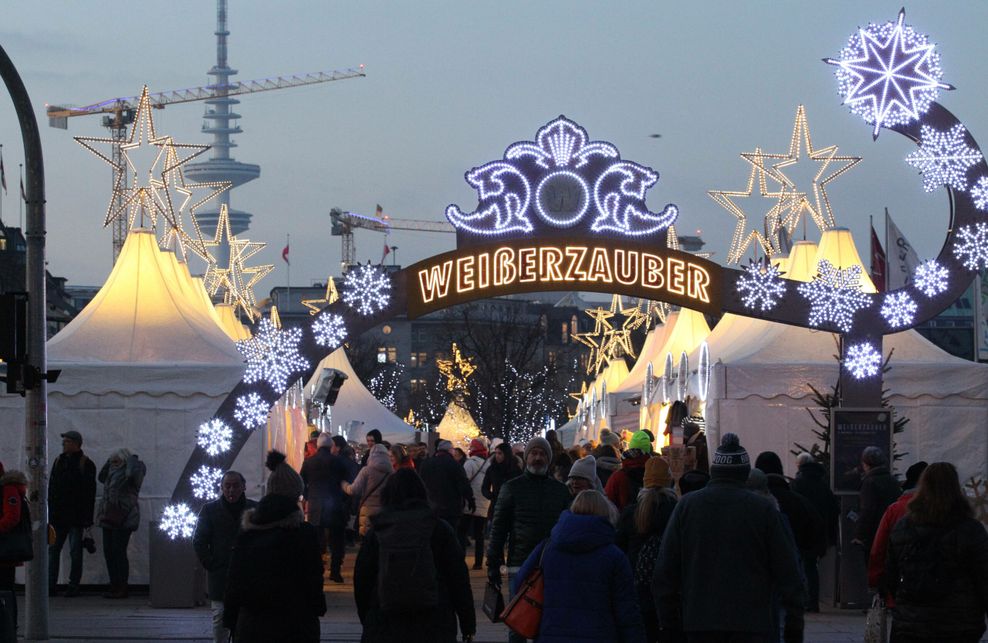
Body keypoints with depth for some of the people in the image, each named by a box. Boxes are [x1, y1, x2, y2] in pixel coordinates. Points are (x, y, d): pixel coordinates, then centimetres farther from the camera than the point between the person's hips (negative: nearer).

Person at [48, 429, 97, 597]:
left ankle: (74, 585, 4)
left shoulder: (86, 464, -5)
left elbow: (90, 493, -8)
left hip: (76, 517, -5)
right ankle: (50, 584, 4)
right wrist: (51, 512, 10)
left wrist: (87, 519, -13)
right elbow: (51, 488, 17)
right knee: (53, 549, 2)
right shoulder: (59, 461, 13)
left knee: (75, 552, -1)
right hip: (58, 516, 5)